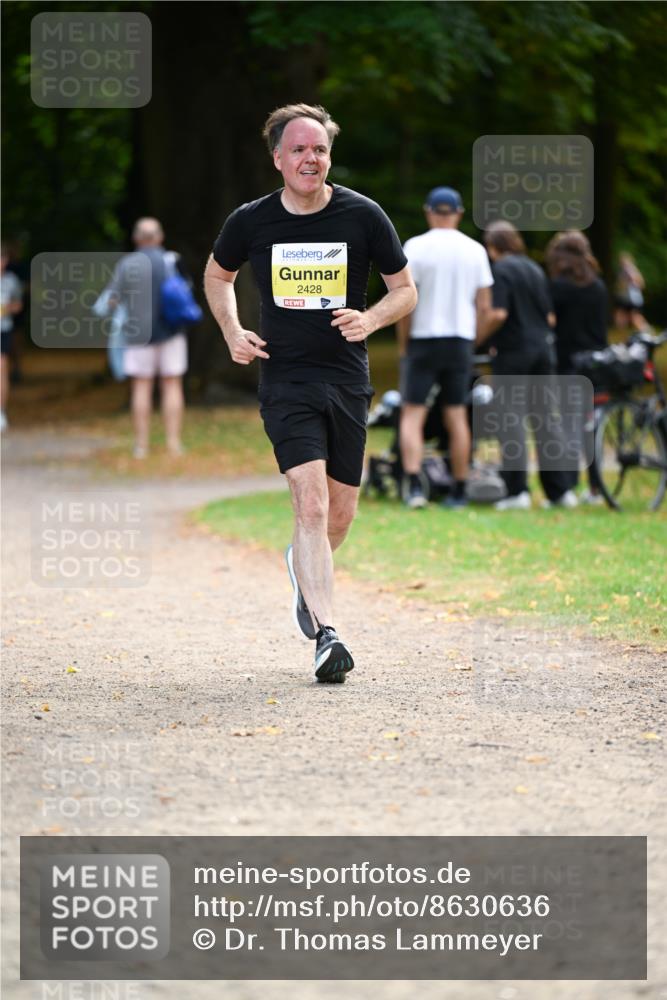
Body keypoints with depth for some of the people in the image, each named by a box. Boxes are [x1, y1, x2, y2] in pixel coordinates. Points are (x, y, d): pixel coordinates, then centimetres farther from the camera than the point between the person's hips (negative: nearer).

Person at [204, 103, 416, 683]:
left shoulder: (362, 215, -3)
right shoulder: (252, 222, -2)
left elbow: (405, 290, 6)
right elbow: (218, 275, 19)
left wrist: (371, 319, -14)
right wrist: (232, 332, 3)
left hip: (347, 380, 2)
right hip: (285, 380, -2)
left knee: (340, 514, 10)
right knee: (312, 505, -17)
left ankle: (304, 566, 45)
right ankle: (326, 636, -19)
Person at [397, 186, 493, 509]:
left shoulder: (416, 247, -7)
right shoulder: (474, 250, 3)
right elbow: (484, 305, 4)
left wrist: (403, 343, 2)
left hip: (424, 338, -3)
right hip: (461, 340, 3)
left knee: (412, 415, -2)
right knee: (457, 416, 8)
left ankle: (413, 485, -18)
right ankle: (459, 491, 11)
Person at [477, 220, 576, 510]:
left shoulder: (500, 270, -8)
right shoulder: (535, 270, 14)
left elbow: (498, 314, -19)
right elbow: (550, 317, 15)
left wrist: (478, 337, -6)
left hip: (512, 353, -7)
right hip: (542, 349, 7)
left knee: (511, 420, -3)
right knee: (545, 417, 9)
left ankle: (517, 490, -7)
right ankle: (560, 489, 8)